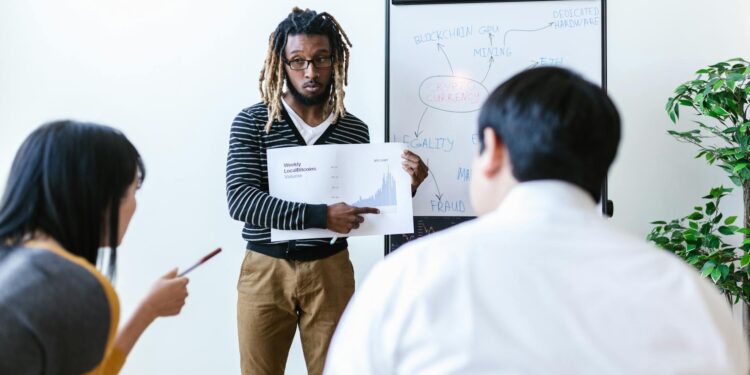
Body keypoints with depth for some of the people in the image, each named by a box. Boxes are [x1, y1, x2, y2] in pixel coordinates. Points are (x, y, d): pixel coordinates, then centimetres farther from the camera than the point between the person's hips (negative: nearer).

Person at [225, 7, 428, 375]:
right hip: (265, 271, -1)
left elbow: (364, 207, 11)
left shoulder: (355, 130, 3)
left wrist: (403, 187, -8)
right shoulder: (252, 122, -5)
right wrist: (320, 215, -26)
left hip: (330, 271, 2)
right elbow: (240, 200, -17)